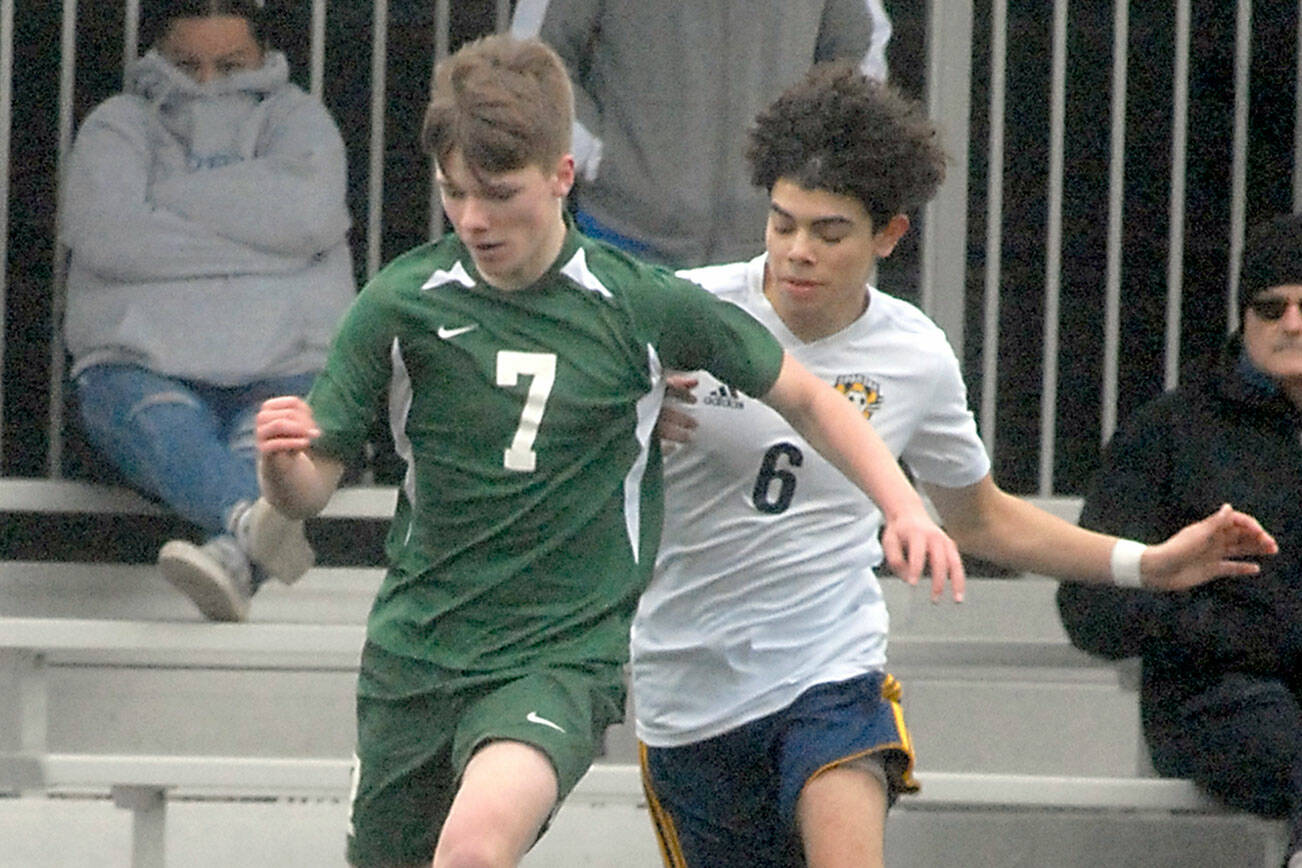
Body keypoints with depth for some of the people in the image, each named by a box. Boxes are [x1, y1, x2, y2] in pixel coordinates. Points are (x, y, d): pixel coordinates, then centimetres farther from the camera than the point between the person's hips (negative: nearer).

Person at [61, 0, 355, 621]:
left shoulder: (297, 119, 20)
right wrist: (256, 244, -3)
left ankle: (232, 560, -68)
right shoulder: (118, 126, 17)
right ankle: (252, 522, -70)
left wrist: (171, 195, -1)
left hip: (284, 363, 1)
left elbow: (311, 215, -5)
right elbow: (107, 237, -6)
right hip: (140, 362, -1)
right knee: (163, 422, -37)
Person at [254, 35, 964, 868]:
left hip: (565, 653, -3)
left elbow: (807, 398, 8)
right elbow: (310, 491, -2)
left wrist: (904, 507, -5)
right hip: (414, 654, 3)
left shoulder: (644, 308, -6)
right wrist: (281, 460, -25)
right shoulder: (400, 305, -5)